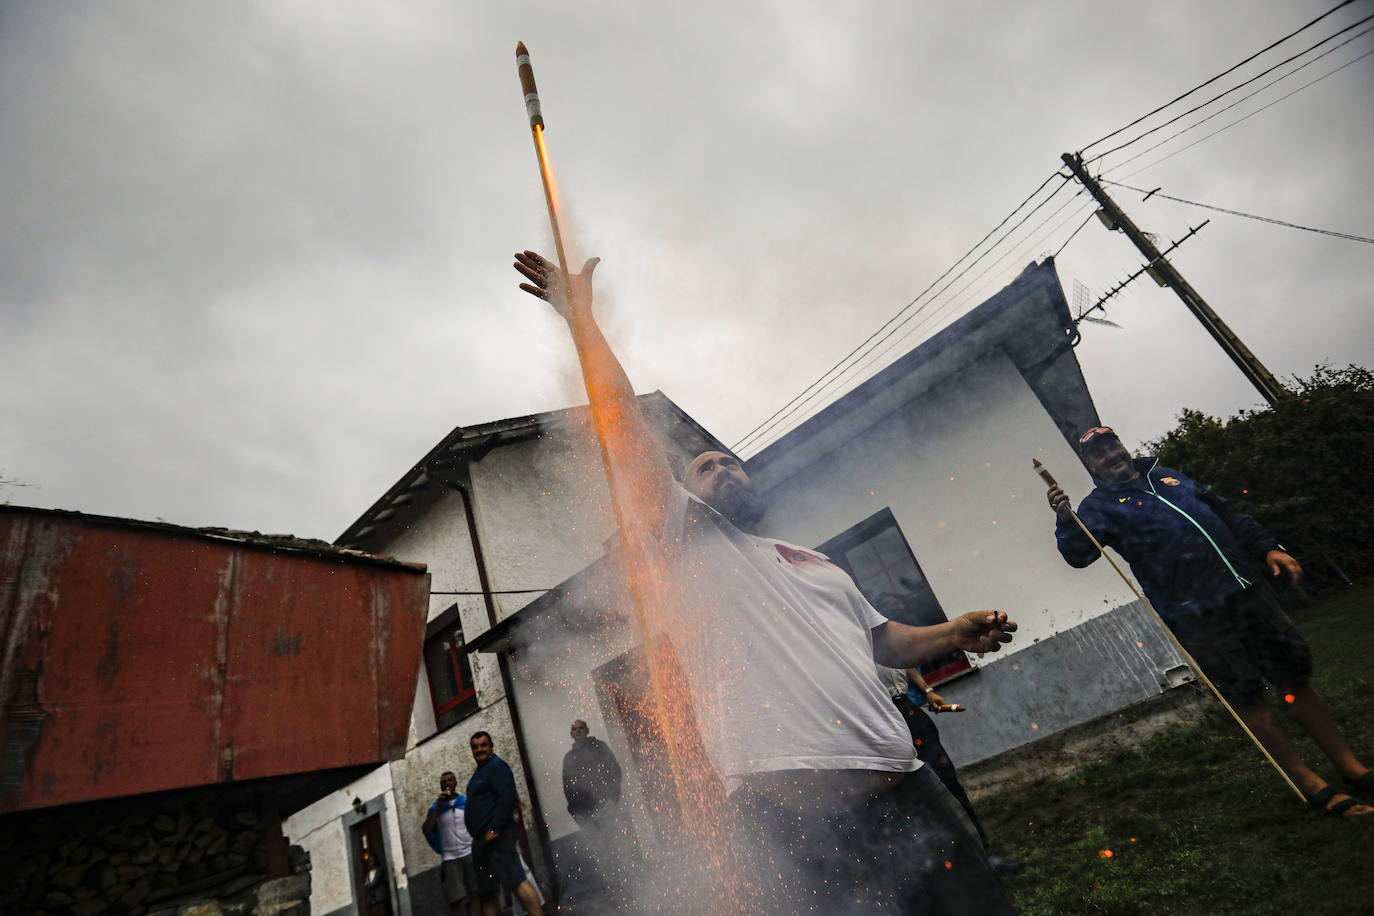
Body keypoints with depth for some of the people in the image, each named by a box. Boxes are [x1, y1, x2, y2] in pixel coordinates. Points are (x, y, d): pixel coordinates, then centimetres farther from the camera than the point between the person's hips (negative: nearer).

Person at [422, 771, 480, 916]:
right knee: (455, 901, -5)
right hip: (450, 858, 0)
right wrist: (439, 804, -10)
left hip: (470, 853, 0)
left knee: (475, 896, -6)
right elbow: (426, 830, -6)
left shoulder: (467, 802, 10)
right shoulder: (436, 808, 10)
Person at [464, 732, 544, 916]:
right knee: (487, 893, 12)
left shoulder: (497, 766, -6)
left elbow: (508, 797, -18)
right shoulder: (479, 772, 23)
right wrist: (476, 837, 17)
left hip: (496, 836, -10)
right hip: (481, 841, 10)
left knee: (516, 881, -17)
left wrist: (494, 829, -22)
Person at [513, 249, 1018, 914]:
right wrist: (581, 314, 0)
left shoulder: (819, 564, 24)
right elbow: (622, 423, -1)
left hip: (905, 785, 6)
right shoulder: (686, 542, 5)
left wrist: (954, 633, 13)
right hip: (790, 803, -6)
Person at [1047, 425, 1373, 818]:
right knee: (1245, 696, -1)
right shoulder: (1099, 505, -4)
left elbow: (1227, 515, 24)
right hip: (1194, 615, -6)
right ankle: (1312, 787, 14)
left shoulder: (1167, 476, 16)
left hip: (1246, 589, 6)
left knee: (1295, 675, 12)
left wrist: (1267, 548, 14)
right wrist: (1064, 518, -38)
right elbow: (1078, 553, -20)